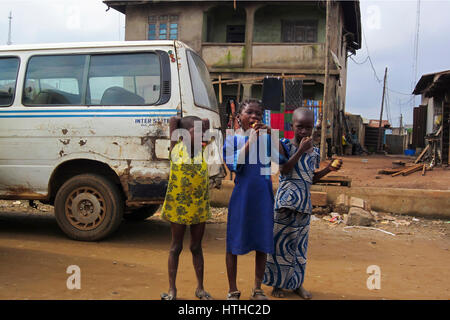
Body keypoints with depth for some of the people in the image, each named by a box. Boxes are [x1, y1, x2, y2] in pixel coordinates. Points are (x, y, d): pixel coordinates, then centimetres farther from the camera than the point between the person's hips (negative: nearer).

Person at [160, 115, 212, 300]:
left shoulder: (200, 149, 3)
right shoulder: (176, 147, -4)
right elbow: (173, 120, -2)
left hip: (199, 206, 3)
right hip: (178, 205, -3)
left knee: (196, 247, 12)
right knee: (176, 247, 8)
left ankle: (200, 288, 21)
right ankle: (172, 289, 18)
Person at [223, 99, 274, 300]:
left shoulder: (265, 137, 6)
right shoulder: (232, 139, 0)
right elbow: (235, 165, -16)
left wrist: (271, 134, -15)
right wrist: (250, 139, -17)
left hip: (263, 196, 3)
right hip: (241, 195, -2)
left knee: (262, 244, 8)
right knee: (234, 244, 3)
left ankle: (257, 289, 24)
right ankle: (233, 290, 18)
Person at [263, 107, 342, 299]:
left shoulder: (315, 152, 10)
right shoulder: (284, 145, -4)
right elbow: (284, 170, -17)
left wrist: (329, 169, 4)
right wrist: (301, 150, -18)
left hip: (304, 202, 5)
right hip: (286, 201, -5)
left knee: (300, 242, 12)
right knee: (280, 240, 1)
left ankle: (297, 283, 25)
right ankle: (278, 283, 16)